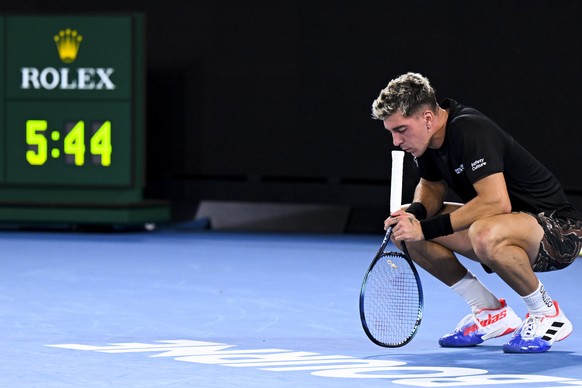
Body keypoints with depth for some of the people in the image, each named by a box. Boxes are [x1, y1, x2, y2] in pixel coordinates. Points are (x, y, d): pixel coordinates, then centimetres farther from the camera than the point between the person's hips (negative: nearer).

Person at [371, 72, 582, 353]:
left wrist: (427, 228, -32)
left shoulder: (469, 130, -26)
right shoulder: (426, 139, -1)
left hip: (558, 227, -9)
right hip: (504, 225, 9)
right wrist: (415, 212, -7)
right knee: (407, 230, -1)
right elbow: (431, 186, 17)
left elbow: (497, 202, -35)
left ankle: (547, 314, -14)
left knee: (484, 233, -41)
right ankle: (492, 313, 6)